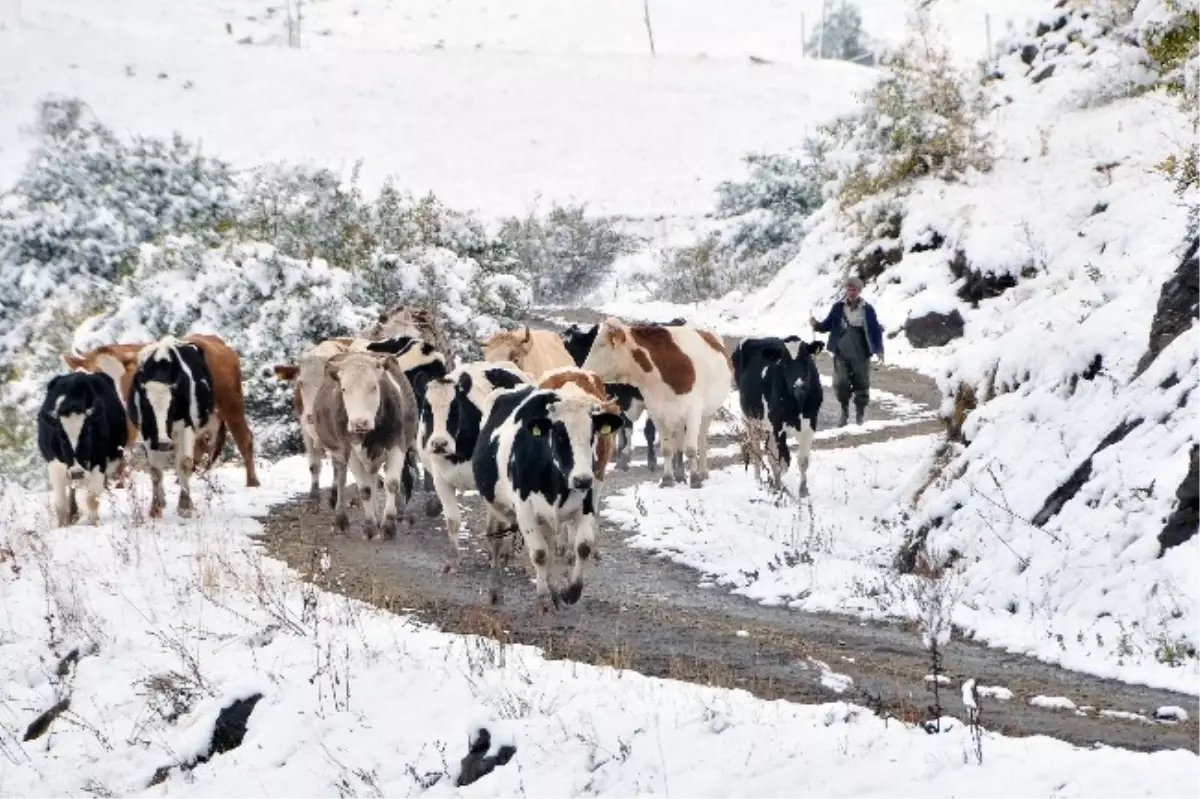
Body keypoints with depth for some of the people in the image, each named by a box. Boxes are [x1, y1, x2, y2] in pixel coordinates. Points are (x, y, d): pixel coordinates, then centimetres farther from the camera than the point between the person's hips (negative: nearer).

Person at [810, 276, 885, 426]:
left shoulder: (867, 309, 0)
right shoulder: (838, 307, 2)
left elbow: (876, 330, 5)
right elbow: (828, 325, 9)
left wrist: (879, 350, 0)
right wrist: (817, 325, -11)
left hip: (861, 355, 0)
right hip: (842, 353, 0)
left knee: (861, 384, 4)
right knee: (841, 383, -10)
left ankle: (860, 414, 18)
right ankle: (845, 410, 12)